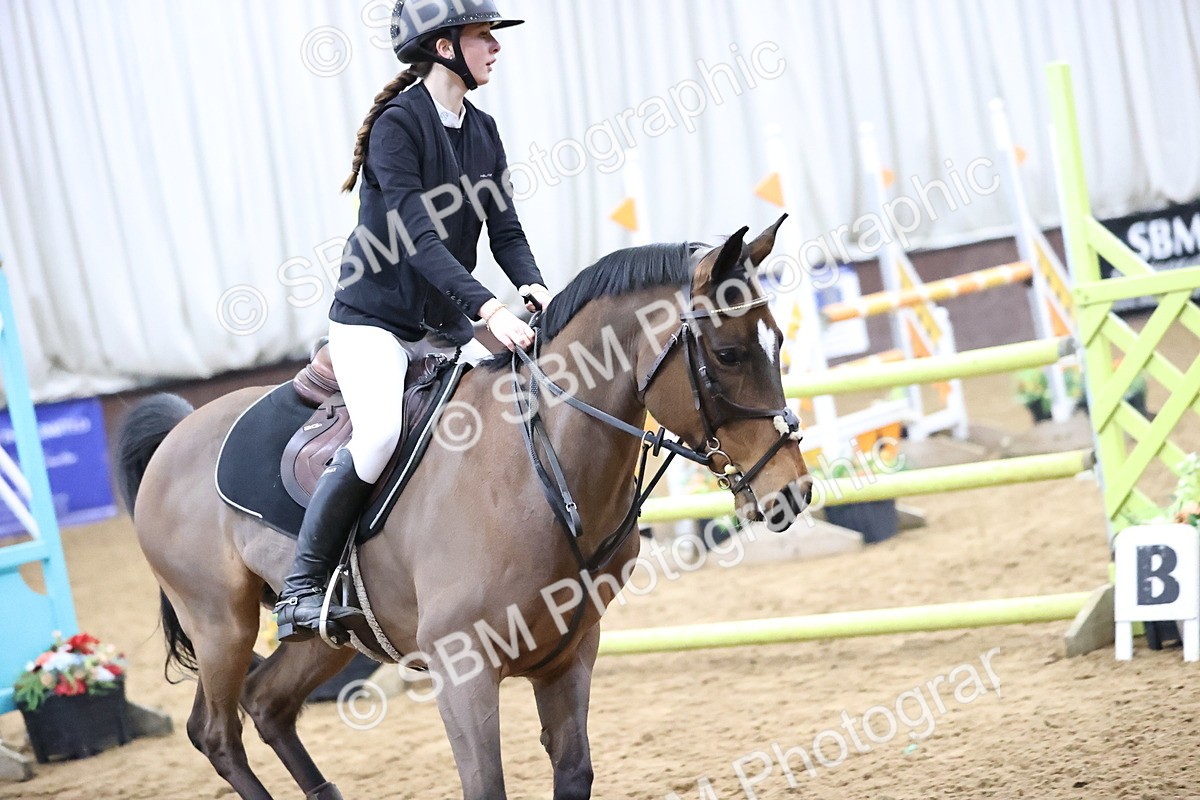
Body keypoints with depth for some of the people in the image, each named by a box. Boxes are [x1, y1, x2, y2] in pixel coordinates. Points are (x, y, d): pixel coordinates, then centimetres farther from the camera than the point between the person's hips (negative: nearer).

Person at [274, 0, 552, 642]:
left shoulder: (483, 132, 9)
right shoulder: (398, 125, -15)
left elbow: (504, 229, 5)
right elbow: (417, 239, -24)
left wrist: (532, 284, -17)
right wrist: (488, 308, -35)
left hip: (445, 326, 8)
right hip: (373, 320, -8)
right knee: (381, 432, -29)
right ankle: (302, 587, -16)